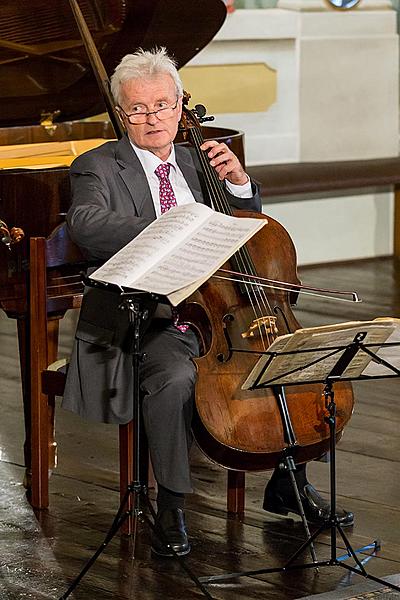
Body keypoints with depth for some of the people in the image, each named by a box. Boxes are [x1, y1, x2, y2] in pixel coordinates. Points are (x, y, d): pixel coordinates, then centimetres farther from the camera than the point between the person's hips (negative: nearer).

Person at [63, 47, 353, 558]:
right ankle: (170, 505, -19)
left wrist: (238, 184, 1)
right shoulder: (99, 167, -1)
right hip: (145, 322, -6)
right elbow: (85, 224, -24)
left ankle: (290, 485, 8)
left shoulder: (196, 163, 16)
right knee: (176, 378, -36)